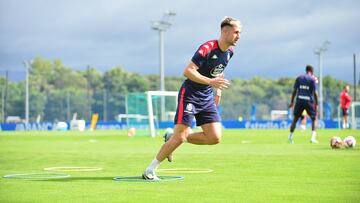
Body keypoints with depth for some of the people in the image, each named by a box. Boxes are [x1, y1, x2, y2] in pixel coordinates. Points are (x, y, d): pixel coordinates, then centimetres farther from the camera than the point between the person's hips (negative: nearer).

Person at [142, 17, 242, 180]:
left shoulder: (229, 51, 4)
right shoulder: (207, 48, -21)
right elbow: (188, 71, -27)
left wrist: (218, 90, 18)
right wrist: (211, 81, -33)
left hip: (207, 98, 8)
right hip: (190, 95, -8)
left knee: (215, 137, -5)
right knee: (180, 137, -14)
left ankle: (172, 139, 13)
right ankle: (150, 170, 1)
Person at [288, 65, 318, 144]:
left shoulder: (299, 78, 8)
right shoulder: (312, 79, -2)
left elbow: (294, 90, 7)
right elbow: (315, 93, -6)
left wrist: (292, 102, 12)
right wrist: (316, 104, -2)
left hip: (299, 101, 3)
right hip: (309, 101, -3)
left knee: (295, 119, 12)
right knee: (314, 119, 10)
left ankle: (290, 137, 10)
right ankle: (313, 137, -2)